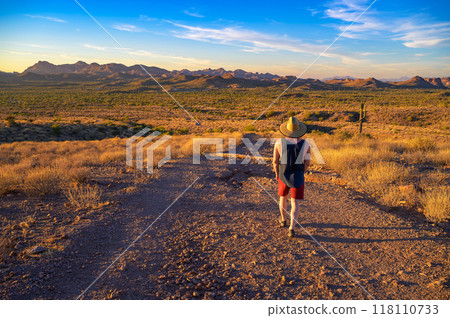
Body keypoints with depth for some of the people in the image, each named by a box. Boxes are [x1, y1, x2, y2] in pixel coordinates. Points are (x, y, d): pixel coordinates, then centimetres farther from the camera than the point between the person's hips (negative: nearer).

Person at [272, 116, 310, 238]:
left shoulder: (279, 142, -10)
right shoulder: (305, 144, -8)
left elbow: (275, 161, -6)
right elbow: (307, 162, -1)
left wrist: (277, 174, 9)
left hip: (283, 176, 1)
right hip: (298, 177, -1)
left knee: (283, 197, 25)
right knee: (295, 203, 3)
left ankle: (283, 220, 42)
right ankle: (292, 229, -9)